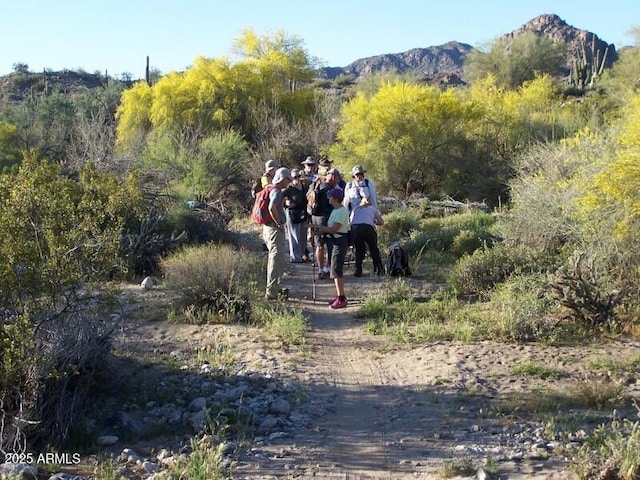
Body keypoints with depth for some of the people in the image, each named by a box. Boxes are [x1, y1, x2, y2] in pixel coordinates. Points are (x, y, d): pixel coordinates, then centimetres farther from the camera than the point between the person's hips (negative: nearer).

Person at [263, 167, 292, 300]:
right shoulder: (277, 192, -17)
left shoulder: (271, 190, 14)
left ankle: (273, 289, 28)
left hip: (268, 227, 11)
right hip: (275, 229, -11)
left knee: (274, 258, 18)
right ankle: (271, 292, -9)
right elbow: (272, 208, -34)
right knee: (277, 259, -9)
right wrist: (279, 223, -21)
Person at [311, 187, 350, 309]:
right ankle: (340, 295, 24)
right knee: (336, 270, 15)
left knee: (336, 270, -9)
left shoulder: (342, 211, -18)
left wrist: (319, 227, -12)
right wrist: (320, 230, -1)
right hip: (335, 241, 10)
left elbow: (333, 229, -22)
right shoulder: (335, 210, 14)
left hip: (340, 242, -10)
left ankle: (341, 299, -5)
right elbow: (330, 227, 15)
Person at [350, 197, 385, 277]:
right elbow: (381, 222, 21)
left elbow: (351, 220, 24)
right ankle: (379, 270, 16)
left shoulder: (355, 209, 31)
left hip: (354, 227, 2)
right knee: (374, 249, 16)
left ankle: (358, 271, 9)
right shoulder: (373, 208, 26)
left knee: (359, 250, 18)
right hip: (367, 227, -2)